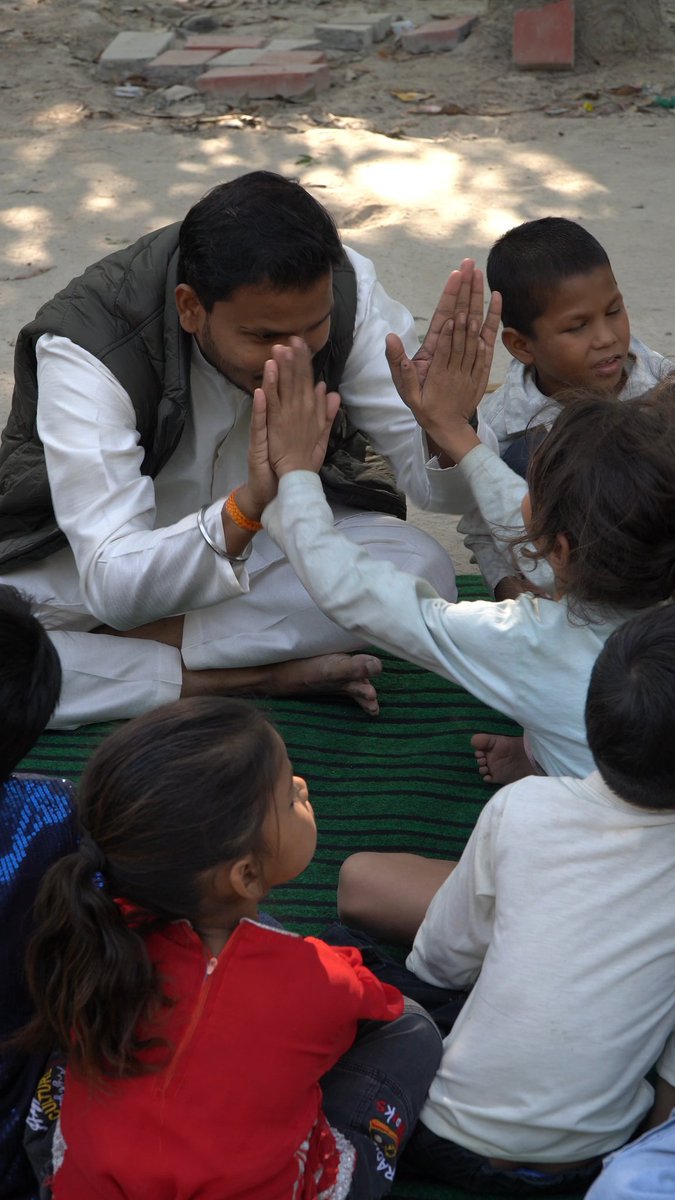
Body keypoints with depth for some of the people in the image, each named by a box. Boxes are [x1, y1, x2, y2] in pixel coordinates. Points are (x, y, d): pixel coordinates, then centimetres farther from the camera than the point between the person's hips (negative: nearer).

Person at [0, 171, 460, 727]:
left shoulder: (343, 286, -20)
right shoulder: (85, 348, -30)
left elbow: (433, 481, -15)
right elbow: (112, 586, -35)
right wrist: (248, 506, -51)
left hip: (266, 537, 3)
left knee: (422, 571, -25)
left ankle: (140, 640, -19)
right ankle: (248, 676, -19)